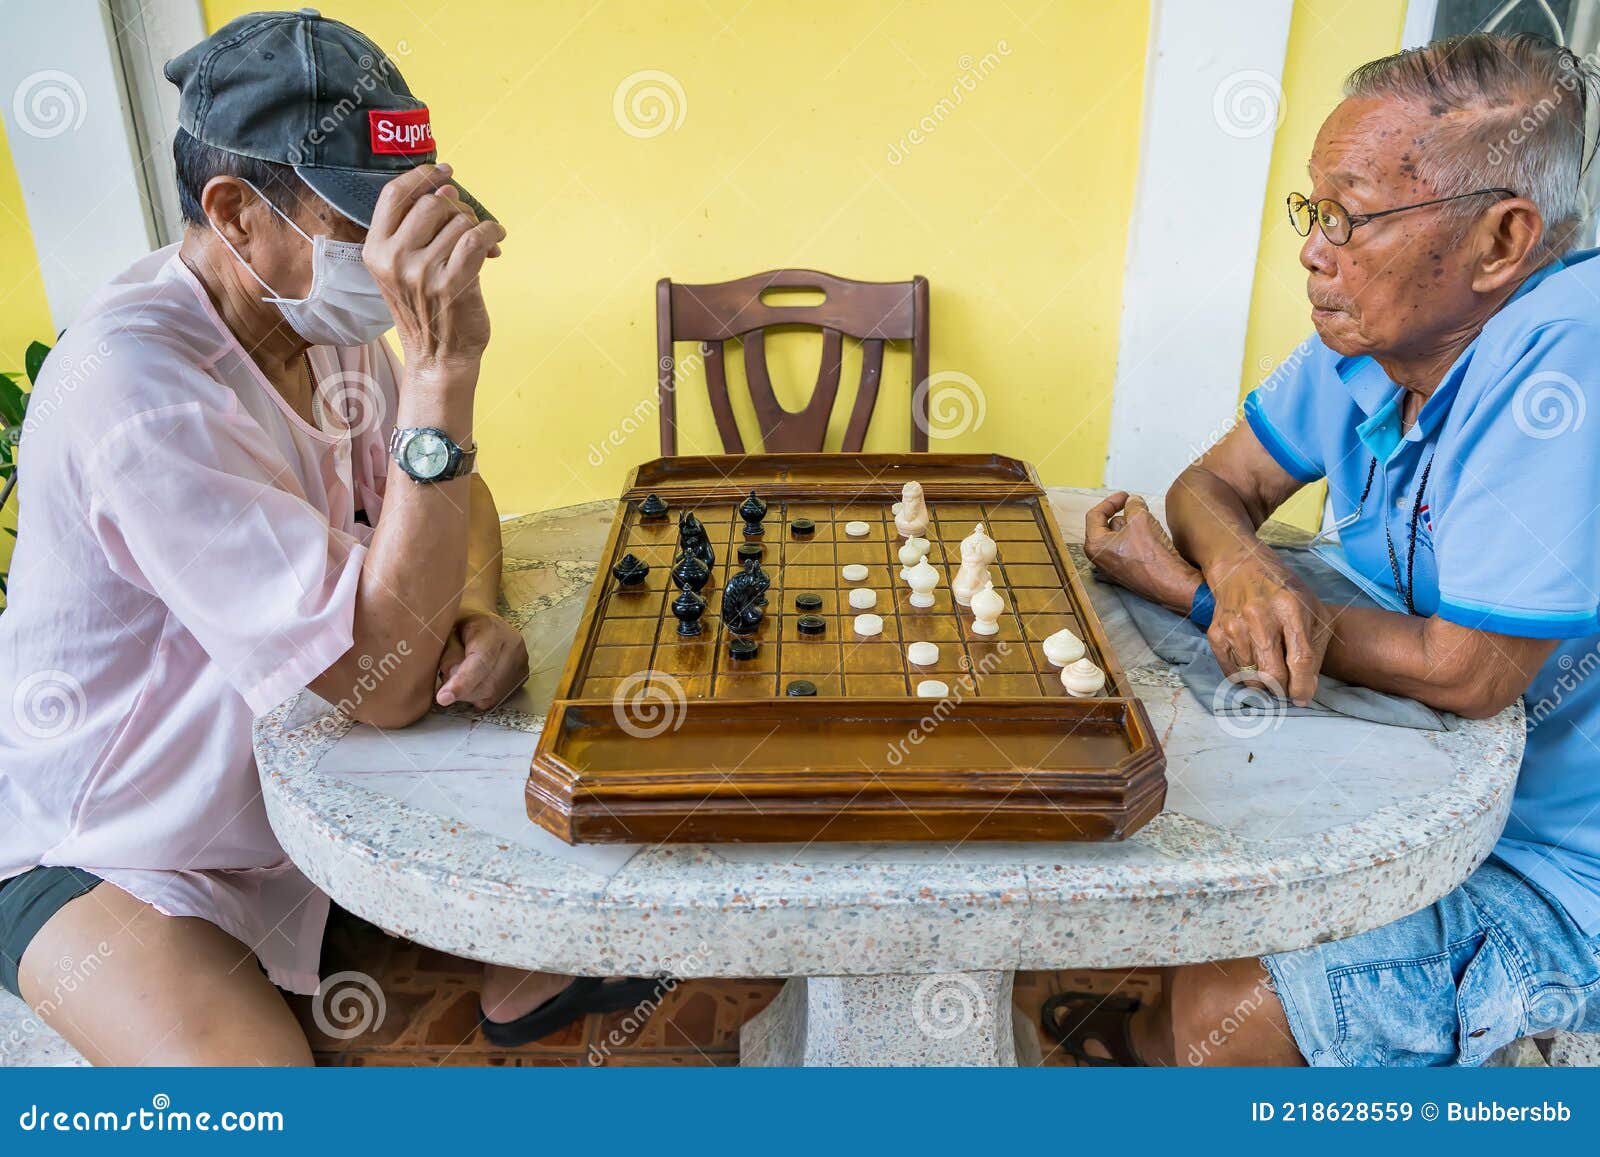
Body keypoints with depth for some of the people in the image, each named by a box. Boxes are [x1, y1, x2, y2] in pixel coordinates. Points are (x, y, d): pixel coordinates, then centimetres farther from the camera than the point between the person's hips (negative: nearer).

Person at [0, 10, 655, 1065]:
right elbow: (385, 681, -35)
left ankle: (524, 969, 21)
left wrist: (473, 612, -18)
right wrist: (442, 366, -40)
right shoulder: (135, 381, -31)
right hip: (107, 852, -7)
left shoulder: (327, 317, -5)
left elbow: (453, 497, 6)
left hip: (297, 769, 7)